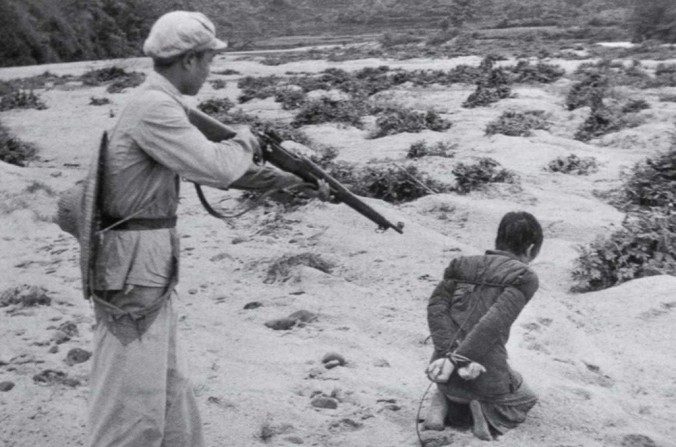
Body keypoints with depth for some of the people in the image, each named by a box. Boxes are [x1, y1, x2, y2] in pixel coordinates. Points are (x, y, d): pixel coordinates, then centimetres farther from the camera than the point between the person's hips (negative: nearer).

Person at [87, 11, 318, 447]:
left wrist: (282, 179, 24)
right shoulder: (155, 109, -18)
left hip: (151, 265, 10)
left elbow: (210, 165, 23)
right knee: (132, 397, -1)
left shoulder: (162, 105, 13)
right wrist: (244, 141, -3)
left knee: (168, 385, 20)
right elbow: (217, 168, -25)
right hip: (133, 268, -10)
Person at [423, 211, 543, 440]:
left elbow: (436, 305, -1)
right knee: (524, 401, 29)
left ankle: (443, 404, 5)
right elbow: (496, 320, -19)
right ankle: (489, 413, -2)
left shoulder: (463, 265, 13)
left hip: (444, 368, 5)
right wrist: (458, 358, -20)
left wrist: (451, 351, -11)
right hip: (485, 375, -4)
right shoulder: (525, 277, -4)